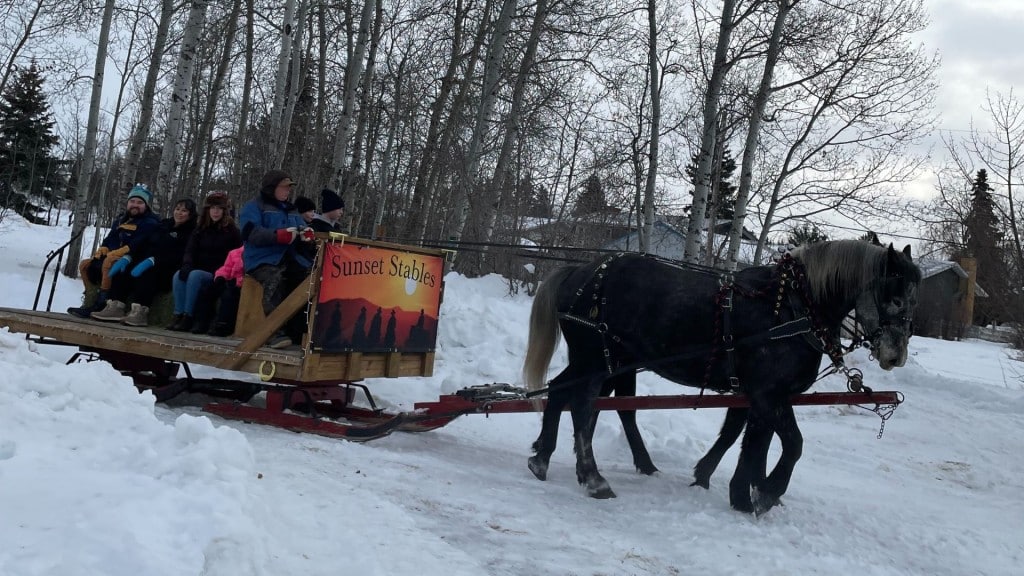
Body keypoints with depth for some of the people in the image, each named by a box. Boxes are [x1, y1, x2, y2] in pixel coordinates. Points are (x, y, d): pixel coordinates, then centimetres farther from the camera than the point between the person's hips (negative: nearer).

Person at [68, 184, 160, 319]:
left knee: (109, 262, -35)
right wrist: (102, 250, 0)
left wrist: (116, 253, -27)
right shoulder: (121, 219, 20)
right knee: (85, 265, 5)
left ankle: (101, 303, -35)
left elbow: (137, 244, -21)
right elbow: (110, 239, 22)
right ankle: (91, 300, 1)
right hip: (112, 256, 9)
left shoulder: (150, 223, -7)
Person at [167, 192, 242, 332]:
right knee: (179, 276, -25)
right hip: (199, 270, 5)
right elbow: (190, 251, 8)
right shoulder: (201, 230, 17)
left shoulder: (232, 231, 2)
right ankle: (178, 315, -32)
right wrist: (187, 266, -14)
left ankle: (188, 318, -34)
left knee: (195, 276, -33)